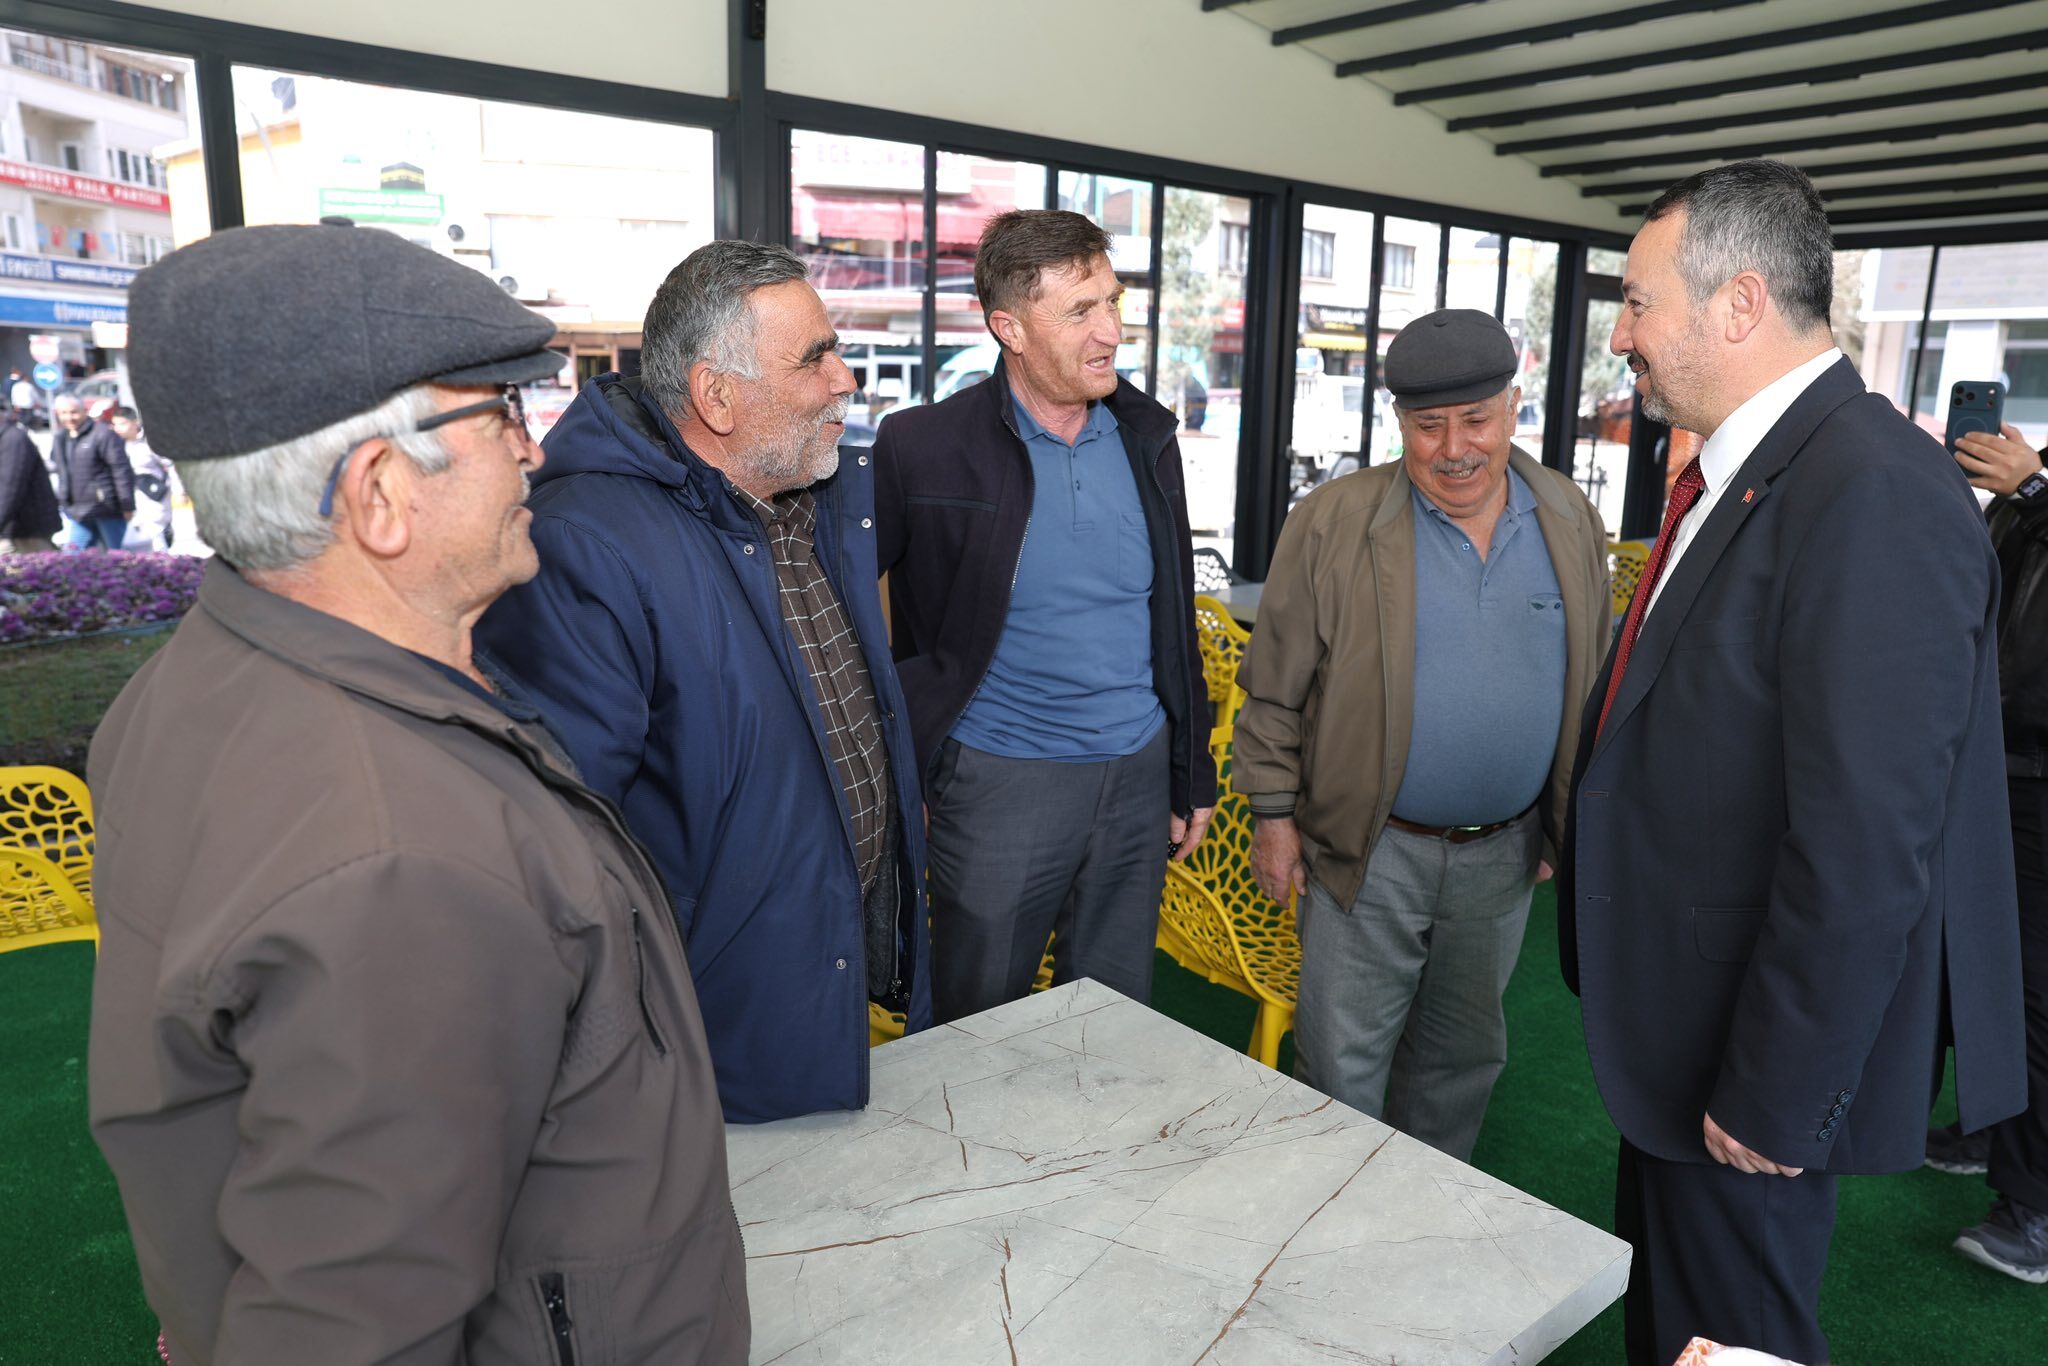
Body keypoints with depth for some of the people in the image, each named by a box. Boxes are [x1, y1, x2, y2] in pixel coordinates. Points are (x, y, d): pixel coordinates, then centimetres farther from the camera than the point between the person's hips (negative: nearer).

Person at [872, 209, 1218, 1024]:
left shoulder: (1146, 437, 4)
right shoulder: (923, 448, -12)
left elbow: (1173, 617, 11)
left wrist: (1194, 772, 12)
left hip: (1137, 774, 5)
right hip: (1000, 780, -4)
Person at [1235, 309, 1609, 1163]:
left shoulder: (1571, 523, 2)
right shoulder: (1332, 524, -10)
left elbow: (1591, 681, 11)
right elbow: (1274, 689, -6)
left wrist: (1570, 820, 12)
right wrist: (1274, 817, -6)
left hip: (1505, 854, 4)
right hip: (1368, 851, -3)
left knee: (1465, 1052, 20)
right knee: (1342, 1060, 6)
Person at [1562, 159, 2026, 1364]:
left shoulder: (1876, 494, -24)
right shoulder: (1735, 475, 7)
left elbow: (1865, 848, -26)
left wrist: (1778, 1100, -20)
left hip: (1760, 1059, -9)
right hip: (1686, 1033, 9)